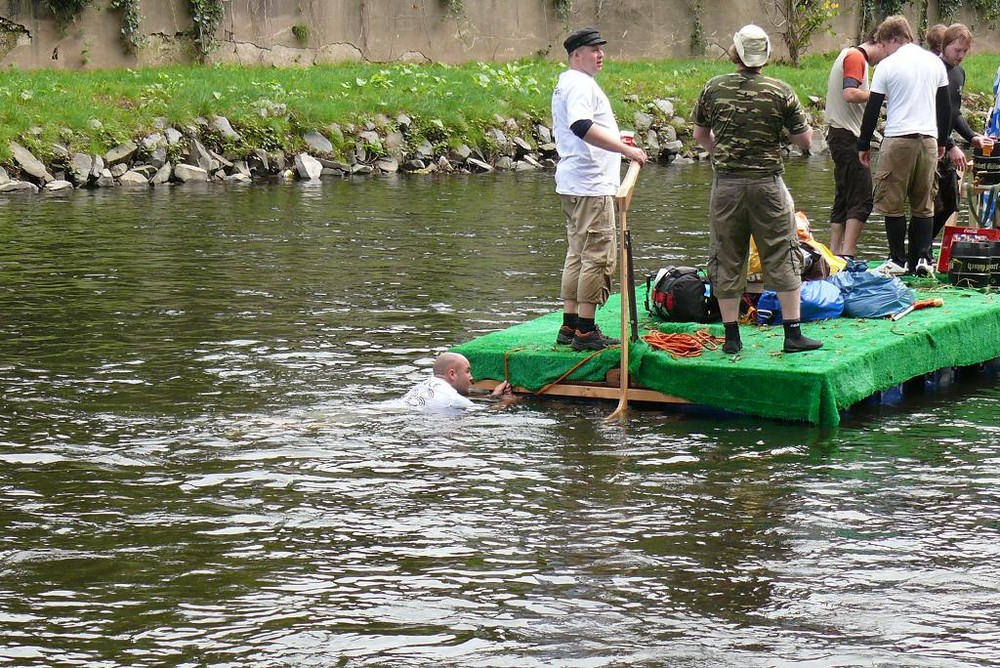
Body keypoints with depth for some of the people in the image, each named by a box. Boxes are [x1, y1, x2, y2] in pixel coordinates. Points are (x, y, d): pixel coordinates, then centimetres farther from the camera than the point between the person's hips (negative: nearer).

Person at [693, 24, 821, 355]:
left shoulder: (714, 88, 0)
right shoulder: (780, 91, -7)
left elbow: (700, 135, 11)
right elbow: (805, 140, -2)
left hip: (726, 183, 2)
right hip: (767, 182, -2)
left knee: (727, 260, 9)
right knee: (783, 258, 6)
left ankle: (731, 337, 11)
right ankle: (793, 334, 4)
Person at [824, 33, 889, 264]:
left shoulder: (848, 55, 22)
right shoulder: (856, 57, -10)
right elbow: (850, 94, -23)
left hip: (840, 133, 11)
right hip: (848, 135, -11)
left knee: (843, 199, 11)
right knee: (862, 200, -12)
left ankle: (834, 252, 11)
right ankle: (847, 254, -18)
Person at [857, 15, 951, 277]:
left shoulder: (887, 66, -4)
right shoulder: (935, 63, 9)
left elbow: (873, 108, -2)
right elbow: (945, 106, 15)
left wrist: (864, 145, 7)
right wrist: (942, 141, 25)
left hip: (898, 139, -4)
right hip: (929, 138, 4)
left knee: (893, 204, 3)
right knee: (924, 204, 10)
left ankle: (898, 261, 3)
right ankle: (922, 258, 3)